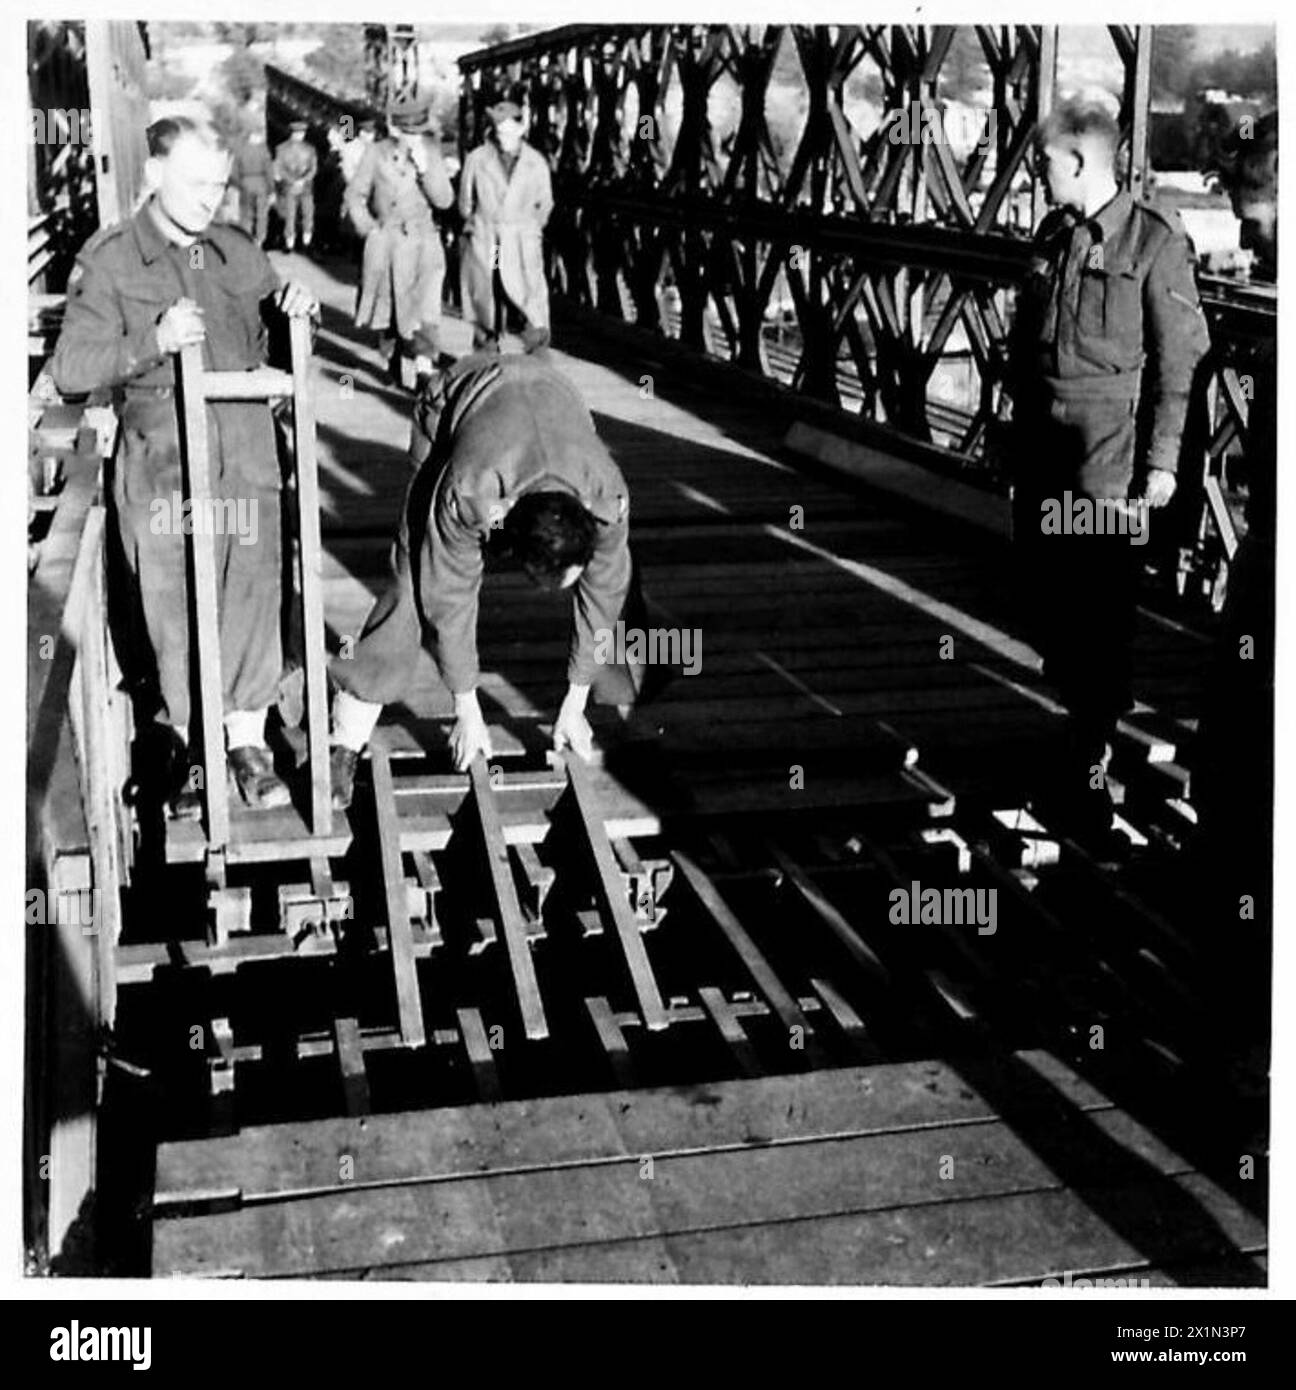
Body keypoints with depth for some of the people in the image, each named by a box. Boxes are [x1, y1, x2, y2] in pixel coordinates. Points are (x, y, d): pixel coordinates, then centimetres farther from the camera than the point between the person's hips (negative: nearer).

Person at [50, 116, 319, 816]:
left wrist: (295, 307, -3)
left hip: (246, 463, 3)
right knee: (170, 613, 5)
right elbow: (70, 370, -9)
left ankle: (247, 739, 24)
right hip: (160, 473, -3)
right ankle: (177, 748, 24)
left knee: (252, 599, 7)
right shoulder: (108, 260, -3)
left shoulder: (240, 251, 9)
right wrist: (152, 343, -24)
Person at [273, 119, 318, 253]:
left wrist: (303, 180, -11)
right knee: (290, 215, -6)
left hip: (306, 186, 1)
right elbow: (279, 168, 2)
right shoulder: (282, 149, 4)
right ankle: (289, 243, 1)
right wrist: (293, 181, -10)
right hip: (289, 187, -1)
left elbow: (313, 168, 6)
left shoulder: (309, 149, 8)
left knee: (308, 213, -3)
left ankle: (306, 242, 9)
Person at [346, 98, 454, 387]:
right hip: (384, 241, 1)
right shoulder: (377, 153, -3)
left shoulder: (431, 152, -2)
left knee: (423, 302, -17)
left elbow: (445, 200, -6)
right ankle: (394, 355, 31)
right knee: (386, 304, 11)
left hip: (421, 241, -1)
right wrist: (367, 228, -1)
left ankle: (424, 365, -23)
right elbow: (355, 194, 7)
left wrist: (425, 168, -18)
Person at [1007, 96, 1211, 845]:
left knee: (1103, 608, -4)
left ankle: (1092, 765, 4)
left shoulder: (1154, 240, -9)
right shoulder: (1052, 235, 11)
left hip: (1110, 448, -6)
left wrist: (1162, 460, -12)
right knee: (1046, 593, 12)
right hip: (1042, 444, 7)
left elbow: (1178, 358, -9)